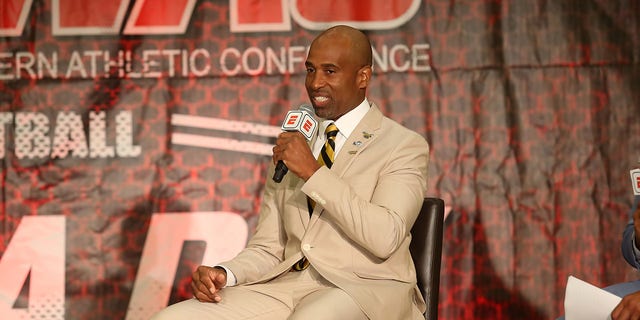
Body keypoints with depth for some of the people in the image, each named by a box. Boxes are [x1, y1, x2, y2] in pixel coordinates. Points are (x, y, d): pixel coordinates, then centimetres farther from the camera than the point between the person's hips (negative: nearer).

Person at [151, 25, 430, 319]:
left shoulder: (404, 146, 2)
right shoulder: (290, 146, 19)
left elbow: (385, 237, -15)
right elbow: (267, 248, 17)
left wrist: (314, 173, -14)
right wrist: (225, 274, -4)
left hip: (364, 288, -5)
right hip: (289, 283, 5)